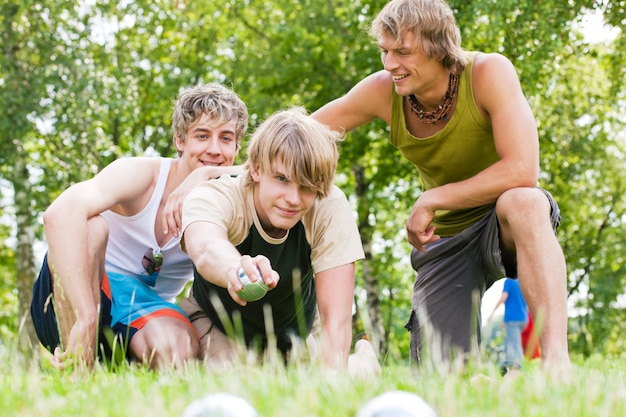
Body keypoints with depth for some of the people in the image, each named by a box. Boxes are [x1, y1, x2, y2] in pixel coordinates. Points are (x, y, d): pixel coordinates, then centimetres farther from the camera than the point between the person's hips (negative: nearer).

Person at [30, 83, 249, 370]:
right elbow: (60, 212, -34)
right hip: (65, 305, -2)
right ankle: (77, 373, -29)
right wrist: (86, 319, -42)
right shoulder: (142, 175, -15)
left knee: (178, 350, -34)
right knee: (90, 225, -33)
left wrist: (206, 174, -29)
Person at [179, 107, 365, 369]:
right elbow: (205, 247, -58)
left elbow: (337, 318, -30)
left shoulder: (331, 209, -28)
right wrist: (236, 269, -81)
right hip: (217, 325, -3)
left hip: (294, 336, 3)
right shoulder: (213, 198, -32)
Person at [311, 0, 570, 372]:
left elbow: (521, 171, -32)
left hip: (508, 227, -3)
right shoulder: (383, 91, -11)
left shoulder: (490, 72, -23)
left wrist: (431, 201, -26)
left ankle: (557, 360, -40)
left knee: (520, 201, -40)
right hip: (443, 239, 4)